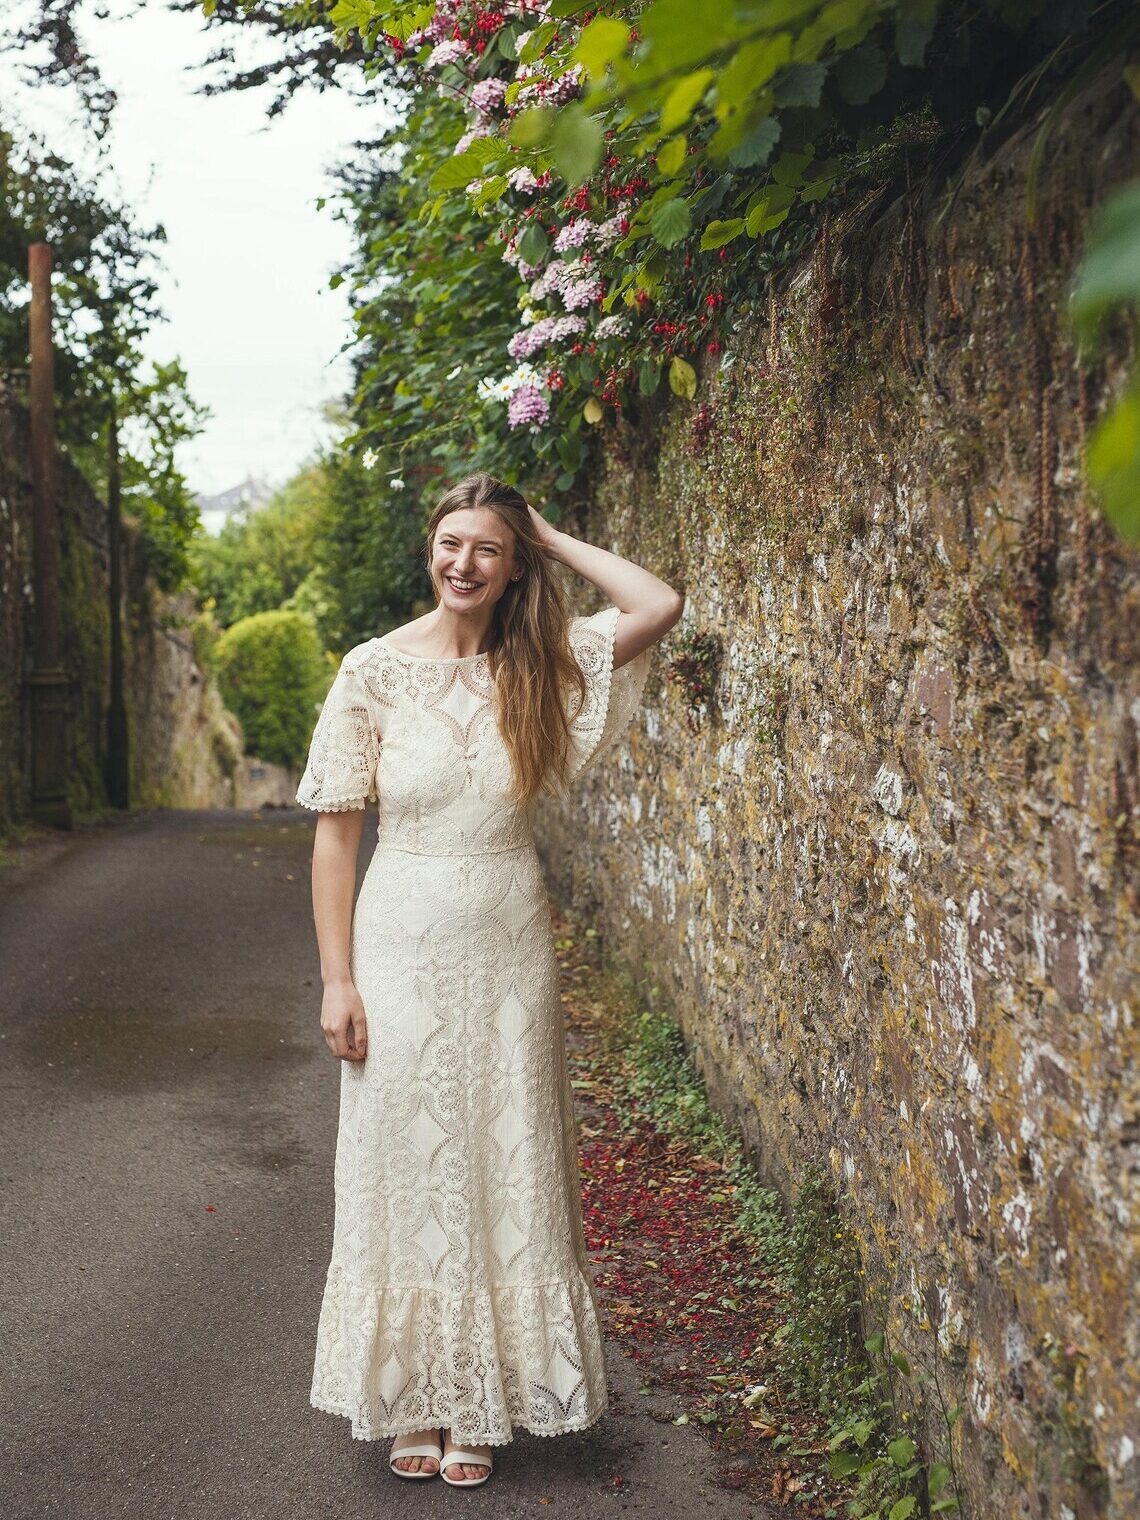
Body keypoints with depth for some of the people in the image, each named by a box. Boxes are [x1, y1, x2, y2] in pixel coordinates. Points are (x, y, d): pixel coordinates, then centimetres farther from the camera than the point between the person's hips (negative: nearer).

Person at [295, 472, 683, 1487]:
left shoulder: (539, 666, 1)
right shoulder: (375, 669, -4)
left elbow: (660, 606, -11)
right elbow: (336, 832, -2)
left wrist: (554, 539, -3)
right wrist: (338, 978, -7)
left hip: (510, 953, 2)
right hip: (402, 947, -1)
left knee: (504, 1173, 8)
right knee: (407, 1170, 7)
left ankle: (483, 1403, 23)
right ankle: (414, 1400, 23)